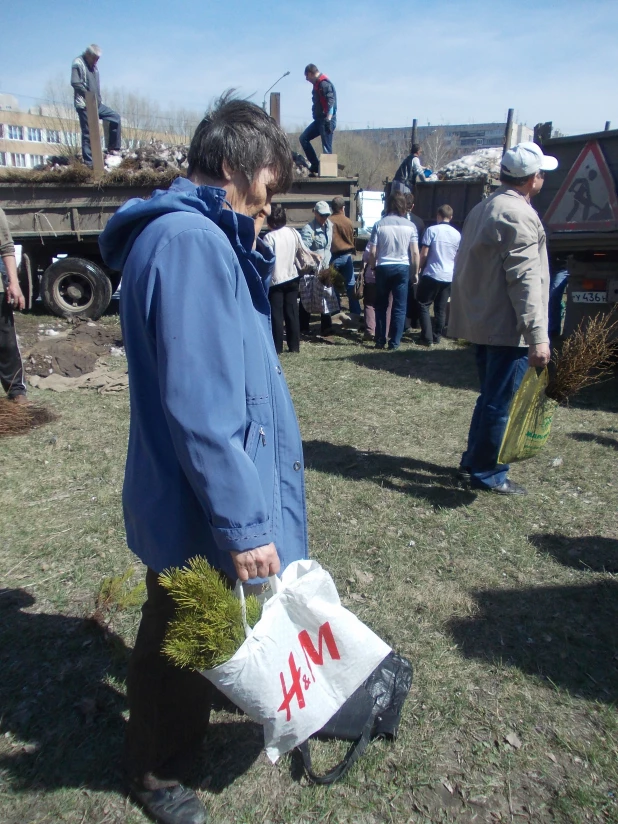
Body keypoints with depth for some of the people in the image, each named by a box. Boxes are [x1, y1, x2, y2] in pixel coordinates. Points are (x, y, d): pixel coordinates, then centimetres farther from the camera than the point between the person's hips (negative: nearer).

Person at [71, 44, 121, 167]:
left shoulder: (93, 66, 17)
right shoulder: (78, 63, -9)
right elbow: (75, 83, -18)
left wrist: (98, 98, 8)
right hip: (84, 105, -8)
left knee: (116, 117, 8)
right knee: (88, 133, -7)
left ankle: (112, 148, 11)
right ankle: (89, 162, -3)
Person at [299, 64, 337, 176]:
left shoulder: (324, 84, -12)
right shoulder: (318, 84, 18)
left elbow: (331, 102, -22)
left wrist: (328, 120, -30)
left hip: (326, 120, -10)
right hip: (319, 120, 10)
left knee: (327, 148, -9)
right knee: (303, 138, 8)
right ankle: (315, 165, 8)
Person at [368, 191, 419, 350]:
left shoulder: (379, 225, -3)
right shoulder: (410, 226, 0)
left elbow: (372, 252, -5)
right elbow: (415, 252, -3)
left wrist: (373, 268, 10)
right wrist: (415, 272, 7)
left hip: (383, 267, 0)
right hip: (402, 267, 0)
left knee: (381, 306, 12)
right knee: (399, 307, 6)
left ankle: (380, 341, 14)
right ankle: (394, 342, 6)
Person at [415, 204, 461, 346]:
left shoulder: (431, 230, -6)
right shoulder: (457, 234, 7)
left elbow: (424, 254, -8)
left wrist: (419, 268, 6)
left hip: (432, 274, -4)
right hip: (449, 276, 5)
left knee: (423, 305, 3)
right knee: (441, 308, 12)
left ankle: (427, 338, -5)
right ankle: (437, 336, 16)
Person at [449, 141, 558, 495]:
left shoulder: (484, 209, 16)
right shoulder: (518, 215, -15)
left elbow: (472, 268, 23)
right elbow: (525, 279, -23)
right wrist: (537, 335, -26)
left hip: (484, 321, 10)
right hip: (509, 328, -10)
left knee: (490, 398, 19)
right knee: (501, 404, -1)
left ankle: (474, 461, 28)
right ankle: (488, 473, 10)